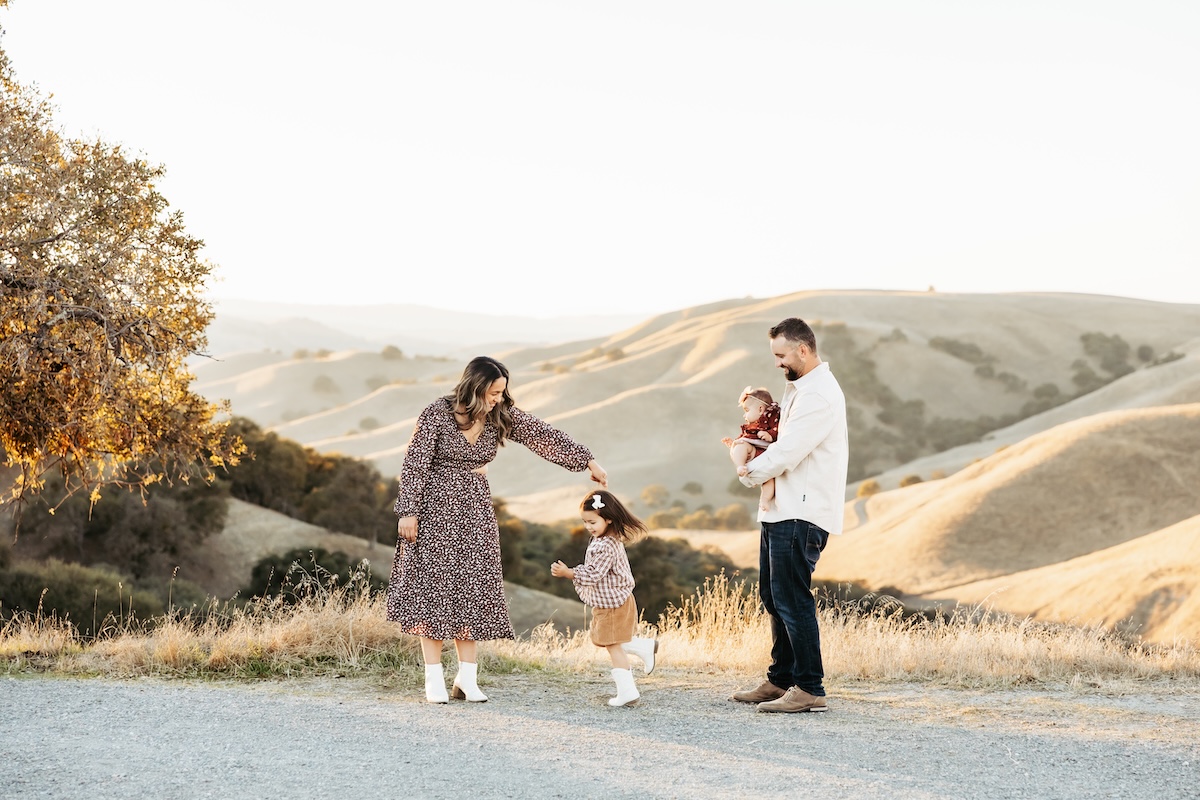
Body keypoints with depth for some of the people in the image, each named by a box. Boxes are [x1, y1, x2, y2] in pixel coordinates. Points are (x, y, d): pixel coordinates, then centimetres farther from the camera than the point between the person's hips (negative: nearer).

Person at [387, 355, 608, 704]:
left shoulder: (502, 416, -3)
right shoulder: (437, 414, -15)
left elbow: (545, 436, -2)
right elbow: (415, 465, -12)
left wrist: (588, 461, -7)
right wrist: (408, 512, -13)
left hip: (475, 509, 5)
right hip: (436, 507, -5)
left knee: (473, 590, 1)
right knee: (433, 587, -2)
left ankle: (467, 678, 6)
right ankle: (434, 679, 3)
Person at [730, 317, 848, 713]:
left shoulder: (819, 395, -16)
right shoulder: (799, 388, 18)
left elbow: (787, 451, -20)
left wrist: (751, 472, -4)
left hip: (801, 515, -11)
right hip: (782, 511, 11)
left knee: (792, 599, -9)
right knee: (773, 596, 15)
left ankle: (810, 688, -4)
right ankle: (780, 680, 24)